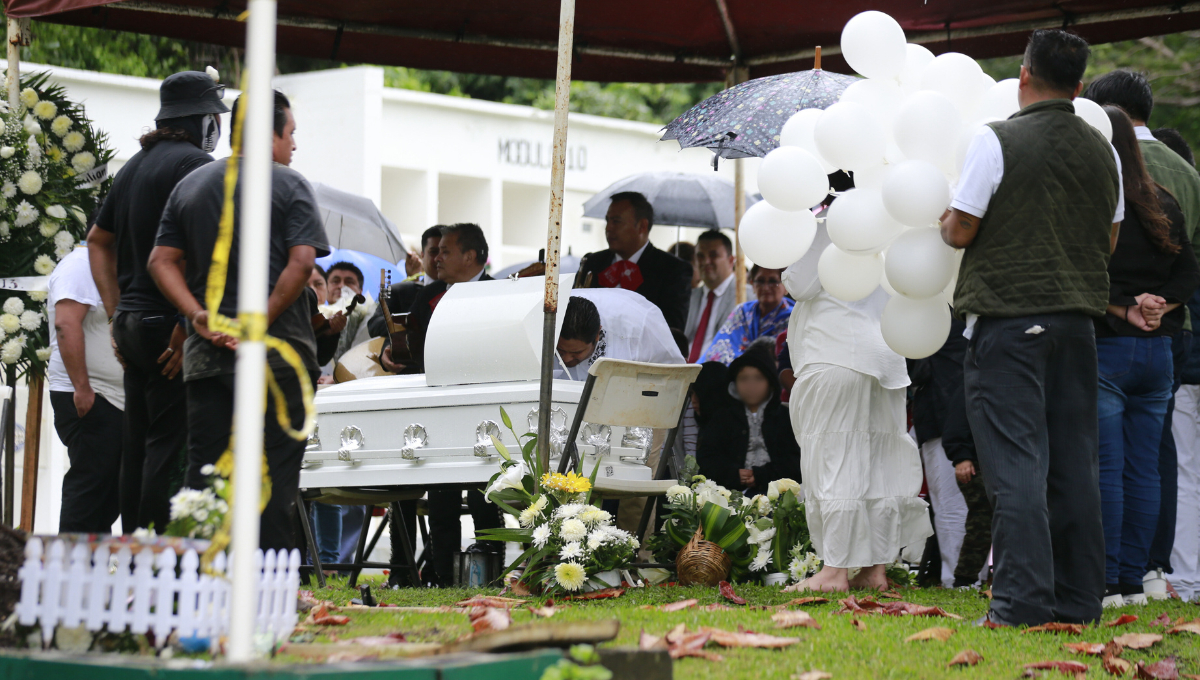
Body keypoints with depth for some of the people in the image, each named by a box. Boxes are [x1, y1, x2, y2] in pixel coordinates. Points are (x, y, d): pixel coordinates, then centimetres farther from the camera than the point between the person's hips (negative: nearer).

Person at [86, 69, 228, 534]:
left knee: (139, 445, 11)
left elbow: (98, 240, 25)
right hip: (167, 323, -9)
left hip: (132, 322, 9)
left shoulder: (135, 165, 18)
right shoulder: (194, 163, -10)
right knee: (171, 444, -9)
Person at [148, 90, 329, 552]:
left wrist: (201, 318, -3)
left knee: (203, 470, 6)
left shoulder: (190, 186, 13)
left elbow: (161, 261, 6)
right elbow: (301, 262, -15)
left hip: (207, 355, 5)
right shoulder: (289, 185, -2)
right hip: (278, 355, -4)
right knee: (274, 474, -2)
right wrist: (259, 324, -13)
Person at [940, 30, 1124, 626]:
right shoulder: (1103, 151, 9)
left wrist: (945, 221, 14)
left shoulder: (996, 141, -9)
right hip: (1078, 319, 5)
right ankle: (1079, 598, 12)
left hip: (1008, 316, -5)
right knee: (1074, 462, 9)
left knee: (1017, 463, -6)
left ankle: (1022, 602, -10)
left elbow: (960, 231, -7)